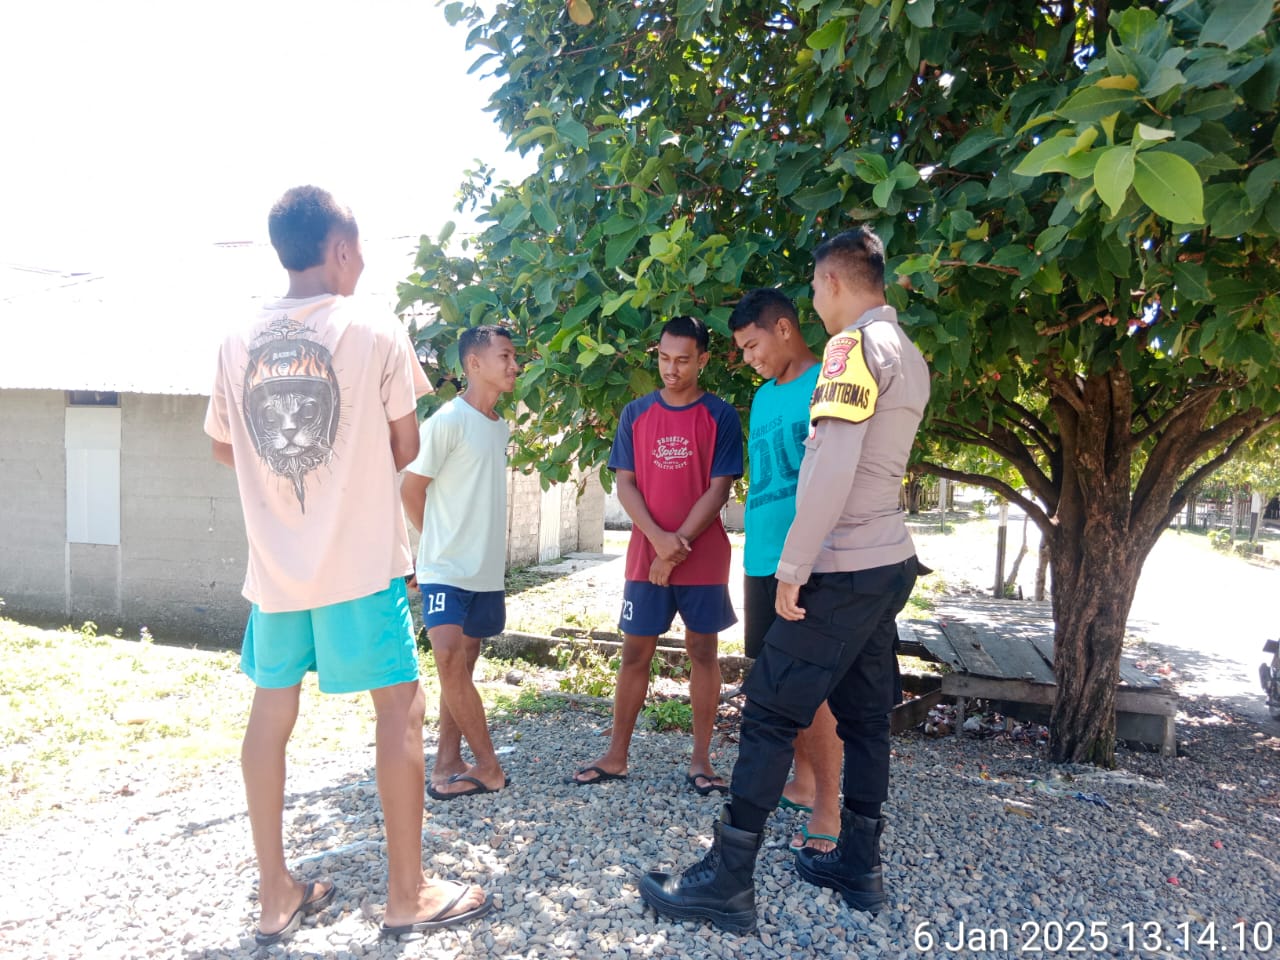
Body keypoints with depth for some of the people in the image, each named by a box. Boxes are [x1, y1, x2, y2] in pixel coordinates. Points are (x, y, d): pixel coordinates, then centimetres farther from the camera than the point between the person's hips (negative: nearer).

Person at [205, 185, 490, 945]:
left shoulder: (240, 342, 4)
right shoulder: (376, 330, -8)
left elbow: (223, 446, 15)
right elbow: (405, 446, -1)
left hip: (275, 561, 5)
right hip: (359, 560, -5)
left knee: (272, 712, 13)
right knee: (401, 706, 5)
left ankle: (276, 895, 24)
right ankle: (408, 893, 14)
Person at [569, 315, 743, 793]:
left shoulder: (720, 416, -2)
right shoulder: (636, 413, 5)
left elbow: (718, 489, -7)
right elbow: (625, 484, 1)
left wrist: (678, 546, -13)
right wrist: (658, 538, -13)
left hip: (704, 557, -2)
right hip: (645, 555, 2)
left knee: (703, 651, 6)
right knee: (634, 652, 6)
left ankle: (700, 758, 17)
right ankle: (616, 755, 17)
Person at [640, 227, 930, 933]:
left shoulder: (856, 346, -14)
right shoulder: (908, 356, 15)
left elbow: (832, 470, -23)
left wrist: (792, 569, -18)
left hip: (843, 571, -9)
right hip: (890, 563, 9)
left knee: (770, 713, -4)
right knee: (864, 716, 14)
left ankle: (728, 882, 2)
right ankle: (858, 868, 24)